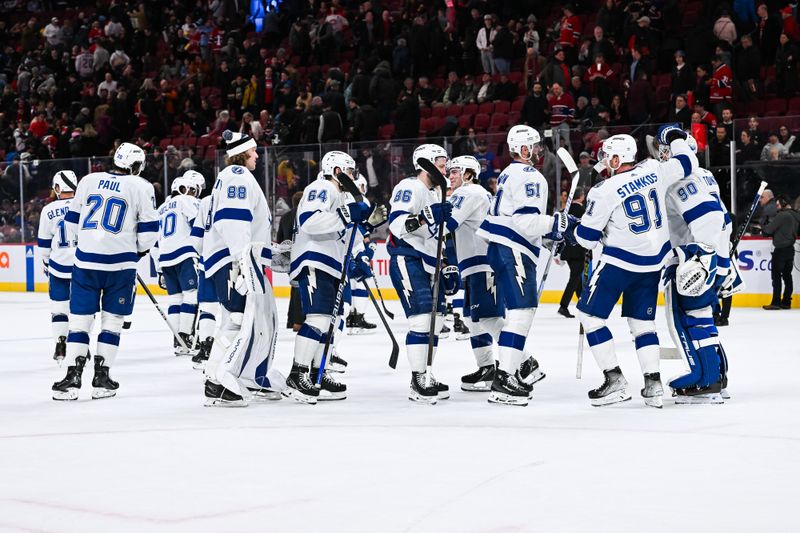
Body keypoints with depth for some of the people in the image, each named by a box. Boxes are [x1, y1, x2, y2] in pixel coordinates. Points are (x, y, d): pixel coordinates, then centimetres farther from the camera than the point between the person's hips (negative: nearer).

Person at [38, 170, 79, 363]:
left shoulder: (48, 210, -3)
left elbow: (44, 243, 5)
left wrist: (47, 263, 20)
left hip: (59, 265, 0)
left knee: (59, 305, 9)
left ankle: (61, 345, 4)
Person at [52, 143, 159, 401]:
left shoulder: (88, 180, 9)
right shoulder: (142, 187, 0)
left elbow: (72, 218, 15)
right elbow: (148, 227, 0)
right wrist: (140, 250, 18)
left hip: (85, 260, 2)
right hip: (120, 262, -2)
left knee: (80, 318, 7)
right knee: (112, 320, 9)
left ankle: (72, 377, 2)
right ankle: (101, 377, 7)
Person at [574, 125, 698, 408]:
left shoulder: (605, 190, -16)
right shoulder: (654, 171, -4)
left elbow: (587, 236, -11)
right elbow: (687, 164, 10)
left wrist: (572, 229, 12)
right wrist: (675, 136, 27)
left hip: (619, 261, -6)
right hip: (653, 260, 6)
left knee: (590, 314, 5)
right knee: (642, 320, 15)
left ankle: (614, 380, -2)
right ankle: (653, 384, 5)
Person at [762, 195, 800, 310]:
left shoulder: (782, 215, -18)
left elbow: (769, 229, -17)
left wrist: (764, 227, 7)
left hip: (781, 249, -8)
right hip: (790, 248, 8)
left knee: (776, 276, -3)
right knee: (787, 276, 11)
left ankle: (776, 302, -4)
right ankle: (786, 302, 12)